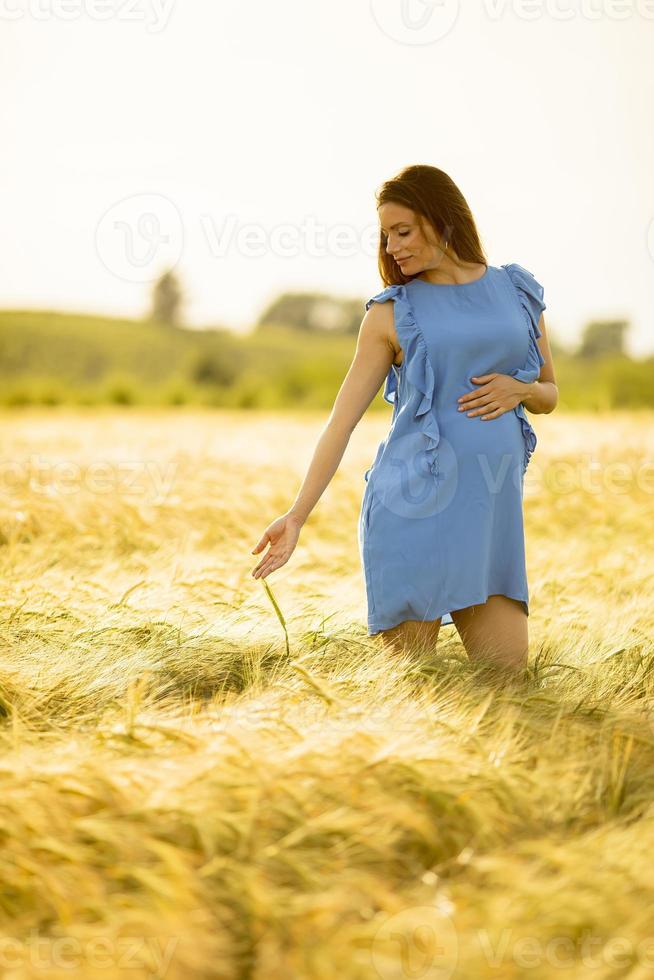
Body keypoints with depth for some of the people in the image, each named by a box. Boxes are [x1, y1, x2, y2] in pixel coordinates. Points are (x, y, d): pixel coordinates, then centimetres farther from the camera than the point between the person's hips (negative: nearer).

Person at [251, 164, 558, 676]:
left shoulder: (519, 291, 12)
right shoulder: (391, 313, 4)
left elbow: (550, 393, 21)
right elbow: (343, 419, 2)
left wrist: (519, 390, -3)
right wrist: (297, 516, -5)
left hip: (493, 508, 3)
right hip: (414, 507, -3)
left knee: (509, 676, 0)